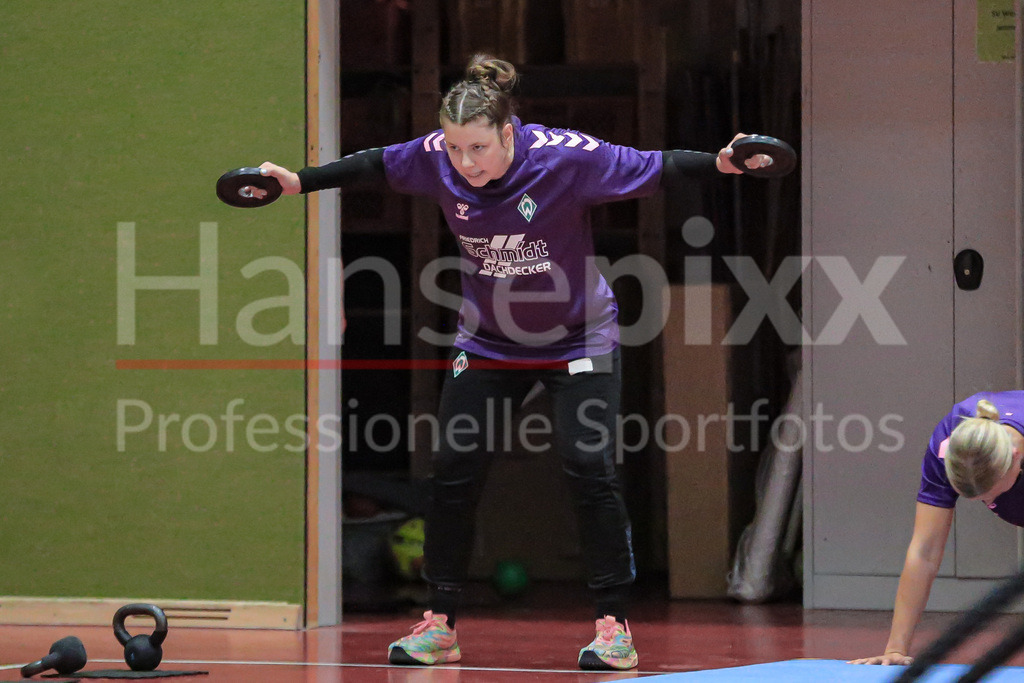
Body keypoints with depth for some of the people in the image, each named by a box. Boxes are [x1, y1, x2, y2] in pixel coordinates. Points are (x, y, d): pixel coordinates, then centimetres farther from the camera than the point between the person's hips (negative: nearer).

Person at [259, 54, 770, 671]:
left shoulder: (567, 157, -26)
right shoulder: (434, 159, -17)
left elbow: (655, 169, -22)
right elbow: (373, 167, 3)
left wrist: (720, 164, -36)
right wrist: (300, 181, 6)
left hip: (577, 338, -3)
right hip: (487, 342, 4)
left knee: (590, 468, -14)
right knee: (453, 470, -1)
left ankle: (614, 625, -5)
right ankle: (440, 625, 11)